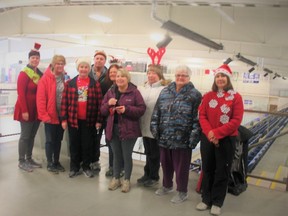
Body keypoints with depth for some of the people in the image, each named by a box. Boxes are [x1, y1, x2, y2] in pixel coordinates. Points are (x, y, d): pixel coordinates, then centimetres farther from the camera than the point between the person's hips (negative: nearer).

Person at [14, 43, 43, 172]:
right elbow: (21, 94, -15)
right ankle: (21, 162, 11)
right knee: (25, 136, 0)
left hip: (37, 110, 7)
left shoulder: (40, 74, 11)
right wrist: (24, 111, -20)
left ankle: (29, 159, 24)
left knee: (32, 136, 13)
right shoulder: (24, 74, -10)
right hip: (26, 110, -7)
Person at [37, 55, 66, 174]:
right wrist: (44, 115, -16)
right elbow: (40, 98, -13)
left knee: (58, 139, 14)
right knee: (50, 140, 6)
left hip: (61, 115, 5)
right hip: (50, 115, -5)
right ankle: (49, 163, 19)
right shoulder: (46, 78, -10)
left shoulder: (65, 78, 5)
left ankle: (56, 161, 27)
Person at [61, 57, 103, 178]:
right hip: (73, 119, 1)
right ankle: (74, 168, 24)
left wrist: (98, 120, -5)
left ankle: (86, 167, 25)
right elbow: (64, 102, 1)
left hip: (89, 120, -1)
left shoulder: (95, 84, -2)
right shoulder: (70, 83, 1)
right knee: (74, 144, 10)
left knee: (87, 145, 9)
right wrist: (64, 119, -3)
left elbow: (99, 103, -2)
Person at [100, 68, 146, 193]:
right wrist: (108, 104, -12)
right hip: (113, 129, 4)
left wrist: (127, 109, -22)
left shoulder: (134, 92, -6)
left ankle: (126, 180, 23)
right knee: (116, 155, 16)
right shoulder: (110, 92, 8)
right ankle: (116, 178, 30)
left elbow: (142, 109, -10)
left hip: (128, 129, -4)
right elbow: (103, 111, 10)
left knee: (127, 156, 7)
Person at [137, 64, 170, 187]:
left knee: (154, 154, 10)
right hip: (145, 126, 6)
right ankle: (147, 174, 34)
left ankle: (153, 177, 25)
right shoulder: (143, 88, 9)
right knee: (148, 152, 20)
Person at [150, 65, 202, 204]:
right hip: (164, 136, 5)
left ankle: (182, 192, 26)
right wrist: (154, 127, 4)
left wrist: (194, 136, -15)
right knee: (165, 163, 19)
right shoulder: (165, 92, 9)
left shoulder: (195, 95, -5)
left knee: (181, 166, 7)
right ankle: (167, 185, 41)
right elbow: (157, 111, 11)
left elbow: (197, 117, -10)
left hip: (182, 138, -5)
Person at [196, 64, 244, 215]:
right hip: (207, 138, 3)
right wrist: (209, 132, -17)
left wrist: (217, 133, -18)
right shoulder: (208, 96, 4)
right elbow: (202, 116, 0)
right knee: (207, 169, 12)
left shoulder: (236, 97, -5)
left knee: (222, 171, 6)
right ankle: (206, 199, 27)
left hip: (226, 139, -2)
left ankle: (217, 203, 21)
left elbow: (236, 120, -11)